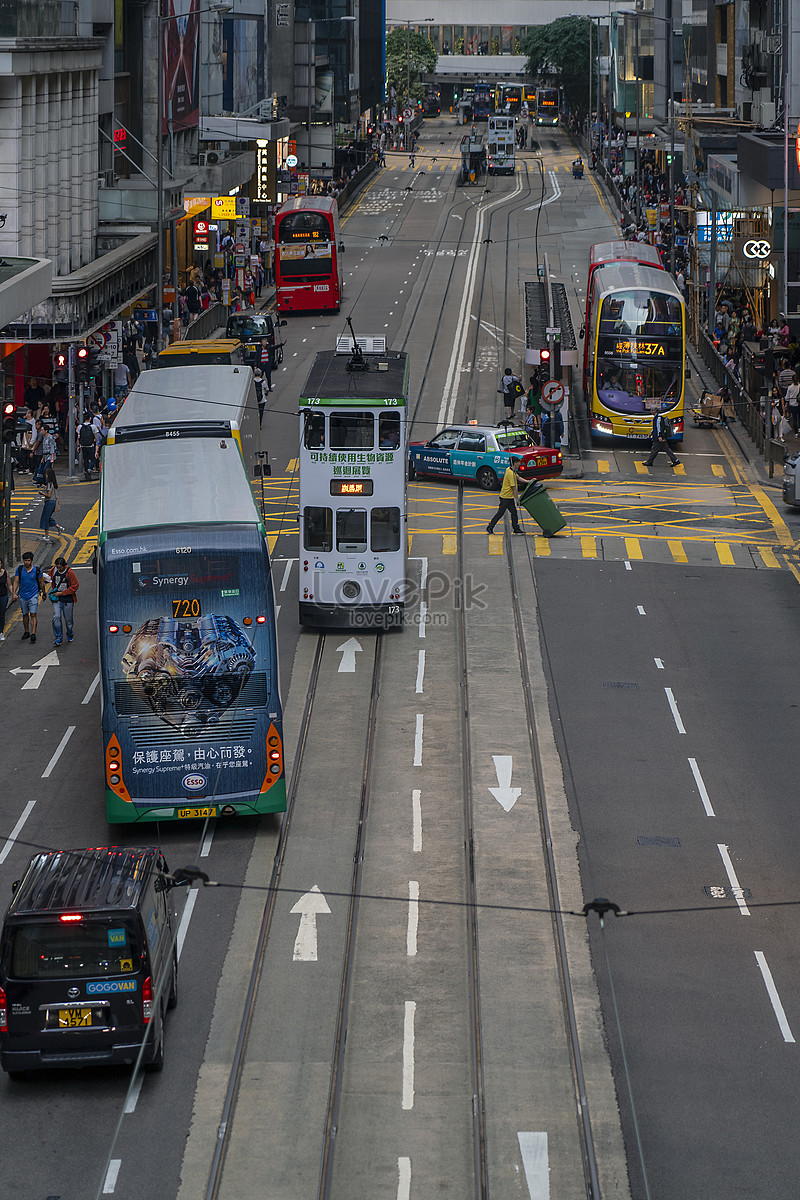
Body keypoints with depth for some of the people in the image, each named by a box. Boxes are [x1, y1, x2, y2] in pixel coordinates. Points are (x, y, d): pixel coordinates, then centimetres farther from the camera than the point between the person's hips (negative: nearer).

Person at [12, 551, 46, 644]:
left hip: (33, 595, -3)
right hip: (23, 596, 3)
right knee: (25, 614, 13)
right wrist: (14, 593, -14)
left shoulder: (37, 570, -7)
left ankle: (33, 634, -16)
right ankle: (26, 632, 30)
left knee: (33, 614, -12)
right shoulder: (19, 569, -3)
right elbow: (16, 582, -2)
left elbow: (41, 583, 5)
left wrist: (43, 593, 14)